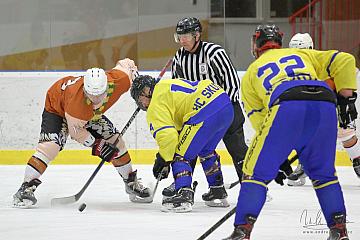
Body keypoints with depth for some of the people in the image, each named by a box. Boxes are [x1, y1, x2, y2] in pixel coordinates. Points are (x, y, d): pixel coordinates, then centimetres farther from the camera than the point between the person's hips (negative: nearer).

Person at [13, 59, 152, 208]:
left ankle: (131, 183, 24)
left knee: (115, 142, 4)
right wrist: (97, 146, -27)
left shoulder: (119, 80, -34)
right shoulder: (78, 101, -45)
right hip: (57, 106, -6)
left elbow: (126, 64, -9)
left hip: (91, 113, 6)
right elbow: (75, 130, -29)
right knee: (50, 146, -26)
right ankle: (26, 188, -24)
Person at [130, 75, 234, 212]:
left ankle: (184, 195, -14)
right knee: (206, 151, 30)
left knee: (180, 154, -1)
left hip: (207, 112, -10)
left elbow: (168, 135, -10)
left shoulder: (156, 105, 1)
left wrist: (162, 160, 3)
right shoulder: (167, 85, 29)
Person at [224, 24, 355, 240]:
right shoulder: (302, 55, 36)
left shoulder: (251, 72, 31)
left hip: (286, 108, -3)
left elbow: (258, 117, 24)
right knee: (323, 172, 21)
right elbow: (344, 61, 23)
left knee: (257, 171, 7)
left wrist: (278, 156, 25)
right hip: (325, 105, 3)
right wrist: (346, 97, 22)